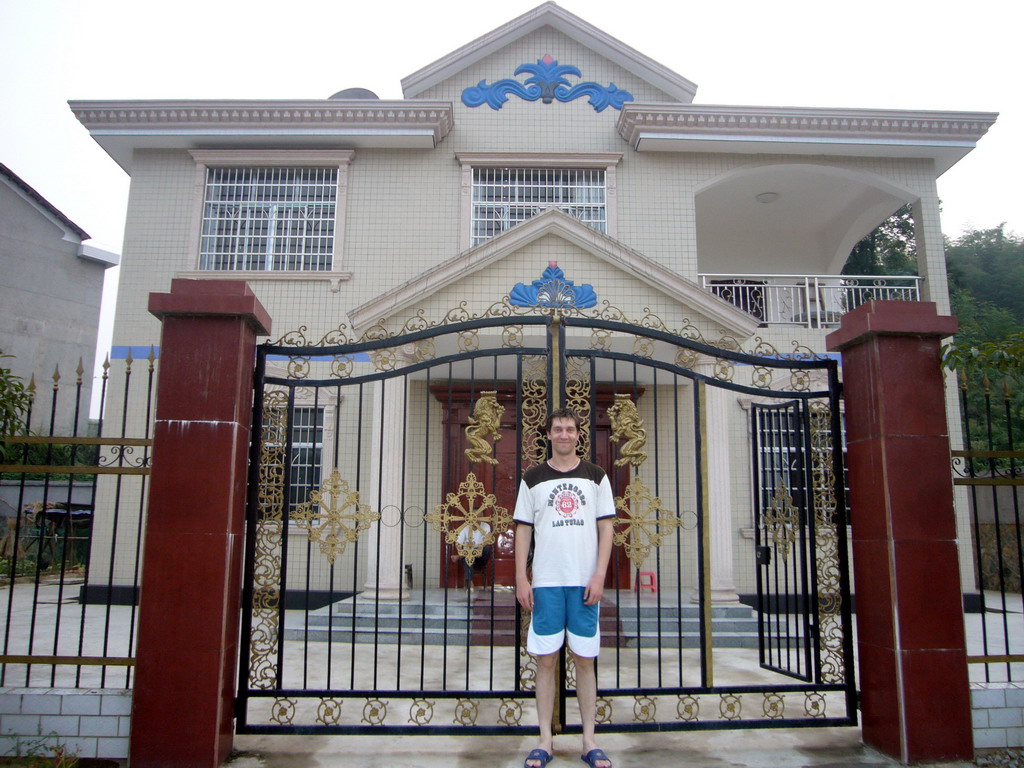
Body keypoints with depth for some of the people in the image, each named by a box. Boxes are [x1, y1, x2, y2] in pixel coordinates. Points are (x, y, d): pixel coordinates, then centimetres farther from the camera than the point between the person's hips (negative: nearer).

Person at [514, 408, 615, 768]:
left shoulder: (596, 476, 6)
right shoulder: (533, 478, 6)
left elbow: (606, 528, 4)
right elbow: (523, 530, 6)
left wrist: (599, 576, -5)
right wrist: (521, 579, -2)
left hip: (584, 583, 0)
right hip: (545, 583, 0)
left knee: (585, 660, 6)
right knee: (546, 660, 4)